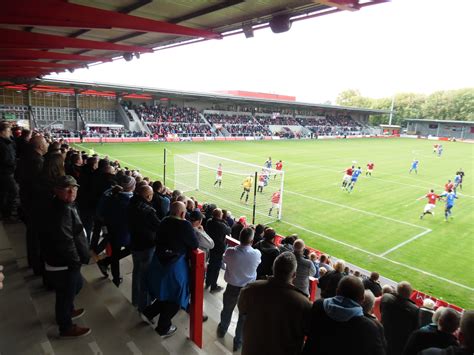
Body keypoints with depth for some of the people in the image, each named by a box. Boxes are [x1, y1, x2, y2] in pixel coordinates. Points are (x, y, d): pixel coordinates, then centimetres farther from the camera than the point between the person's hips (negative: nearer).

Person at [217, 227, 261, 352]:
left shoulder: (230, 252, -25)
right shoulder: (256, 254, -25)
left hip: (232, 287, 1)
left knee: (227, 311, 28)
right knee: (244, 316, 21)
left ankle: (222, 331, 54)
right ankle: (238, 341, 38)